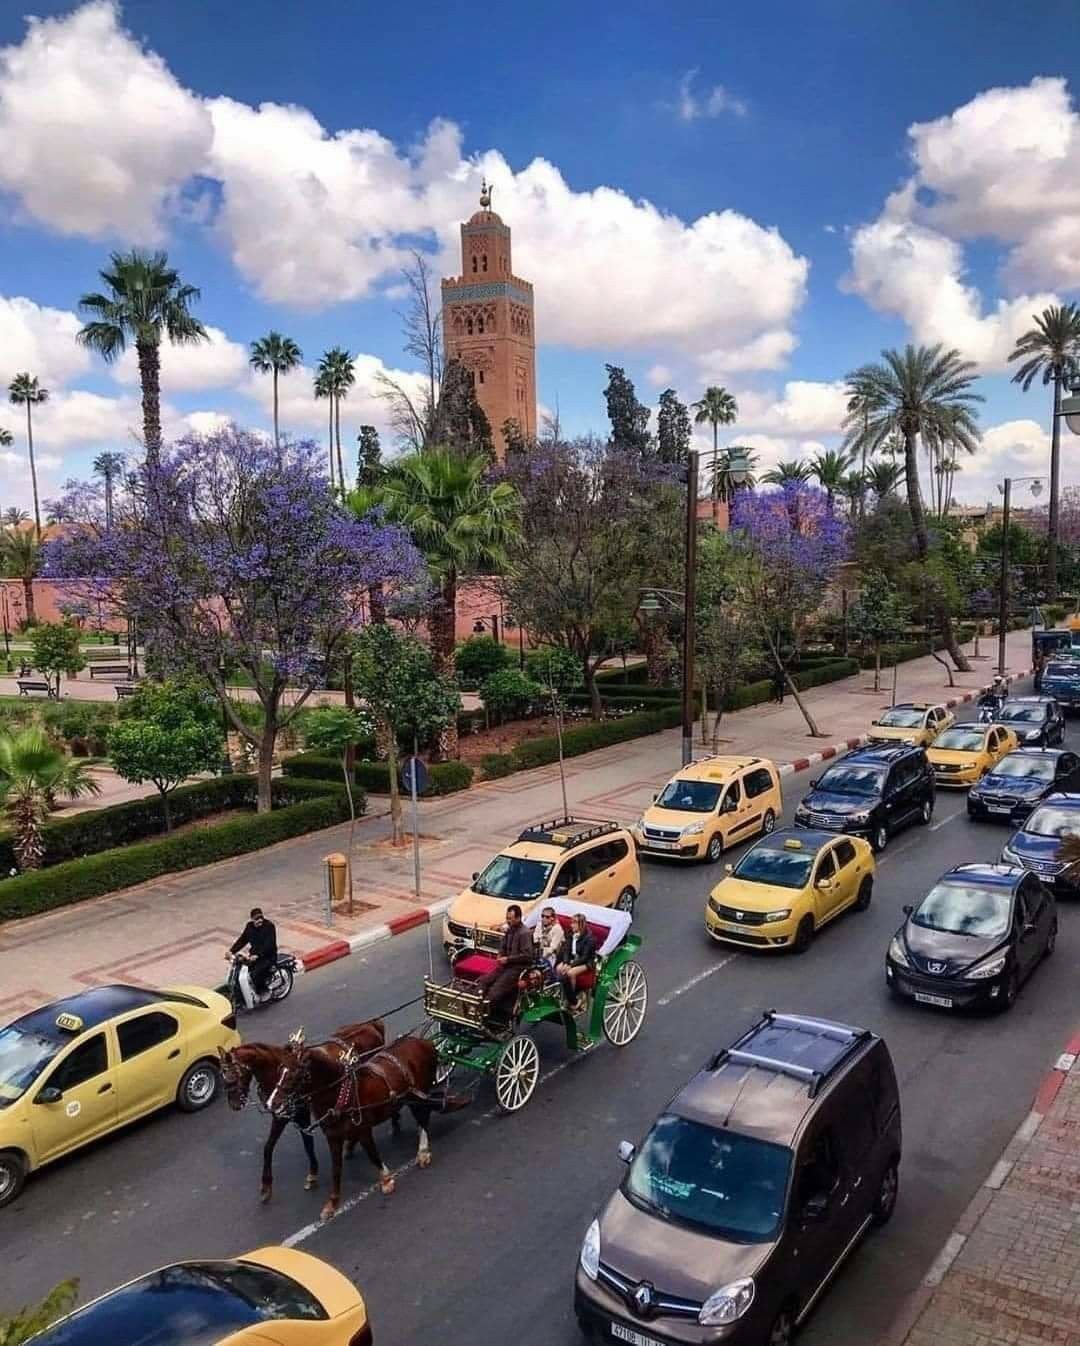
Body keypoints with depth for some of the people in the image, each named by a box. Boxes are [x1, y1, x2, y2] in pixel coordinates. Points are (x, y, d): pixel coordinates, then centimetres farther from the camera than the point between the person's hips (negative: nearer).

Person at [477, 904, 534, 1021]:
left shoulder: (525, 933, -15)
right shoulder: (509, 930, 11)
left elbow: (527, 956, -19)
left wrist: (507, 959, -16)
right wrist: (500, 956, 3)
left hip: (518, 967, -9)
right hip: (506, 965, 9)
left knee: (495, 992, -21)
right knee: (481, 982, -6)